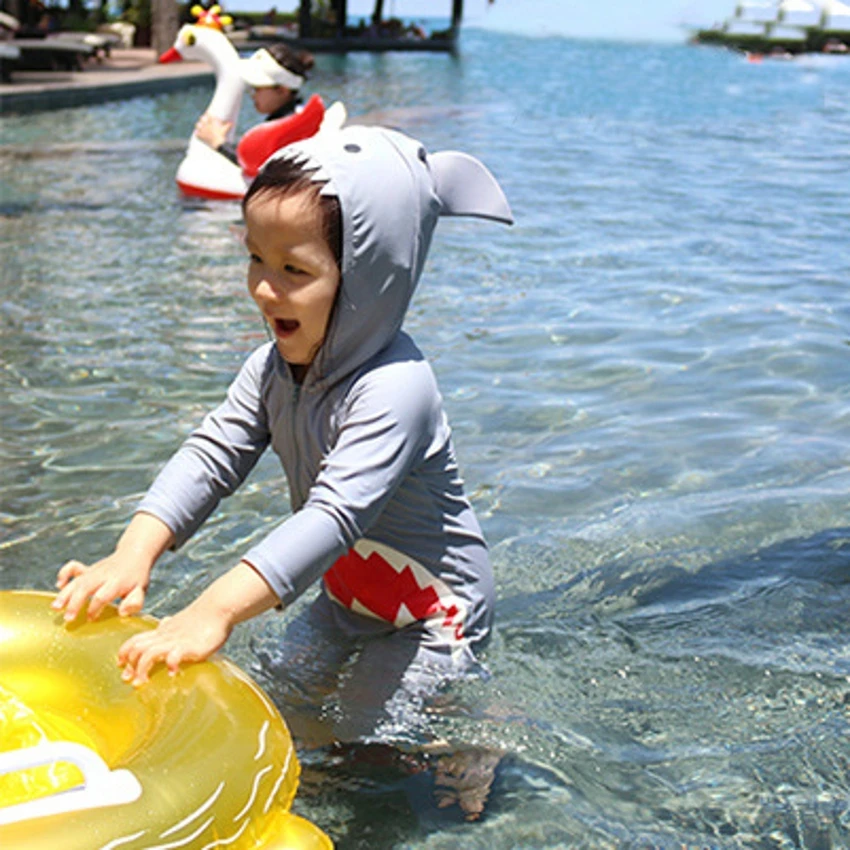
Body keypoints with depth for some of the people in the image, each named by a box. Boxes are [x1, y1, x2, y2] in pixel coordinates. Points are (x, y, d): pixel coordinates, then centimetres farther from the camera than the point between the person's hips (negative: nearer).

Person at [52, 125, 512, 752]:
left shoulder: (394, 388, -35)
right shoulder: (275, 368, -8)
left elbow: (337, 515, -45)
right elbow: (212, 455, -15)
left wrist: (217, 610, -55)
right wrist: (134, 554, -32)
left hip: (431, 612, -8)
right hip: (346, 595, 8)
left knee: (366, 740, -5)